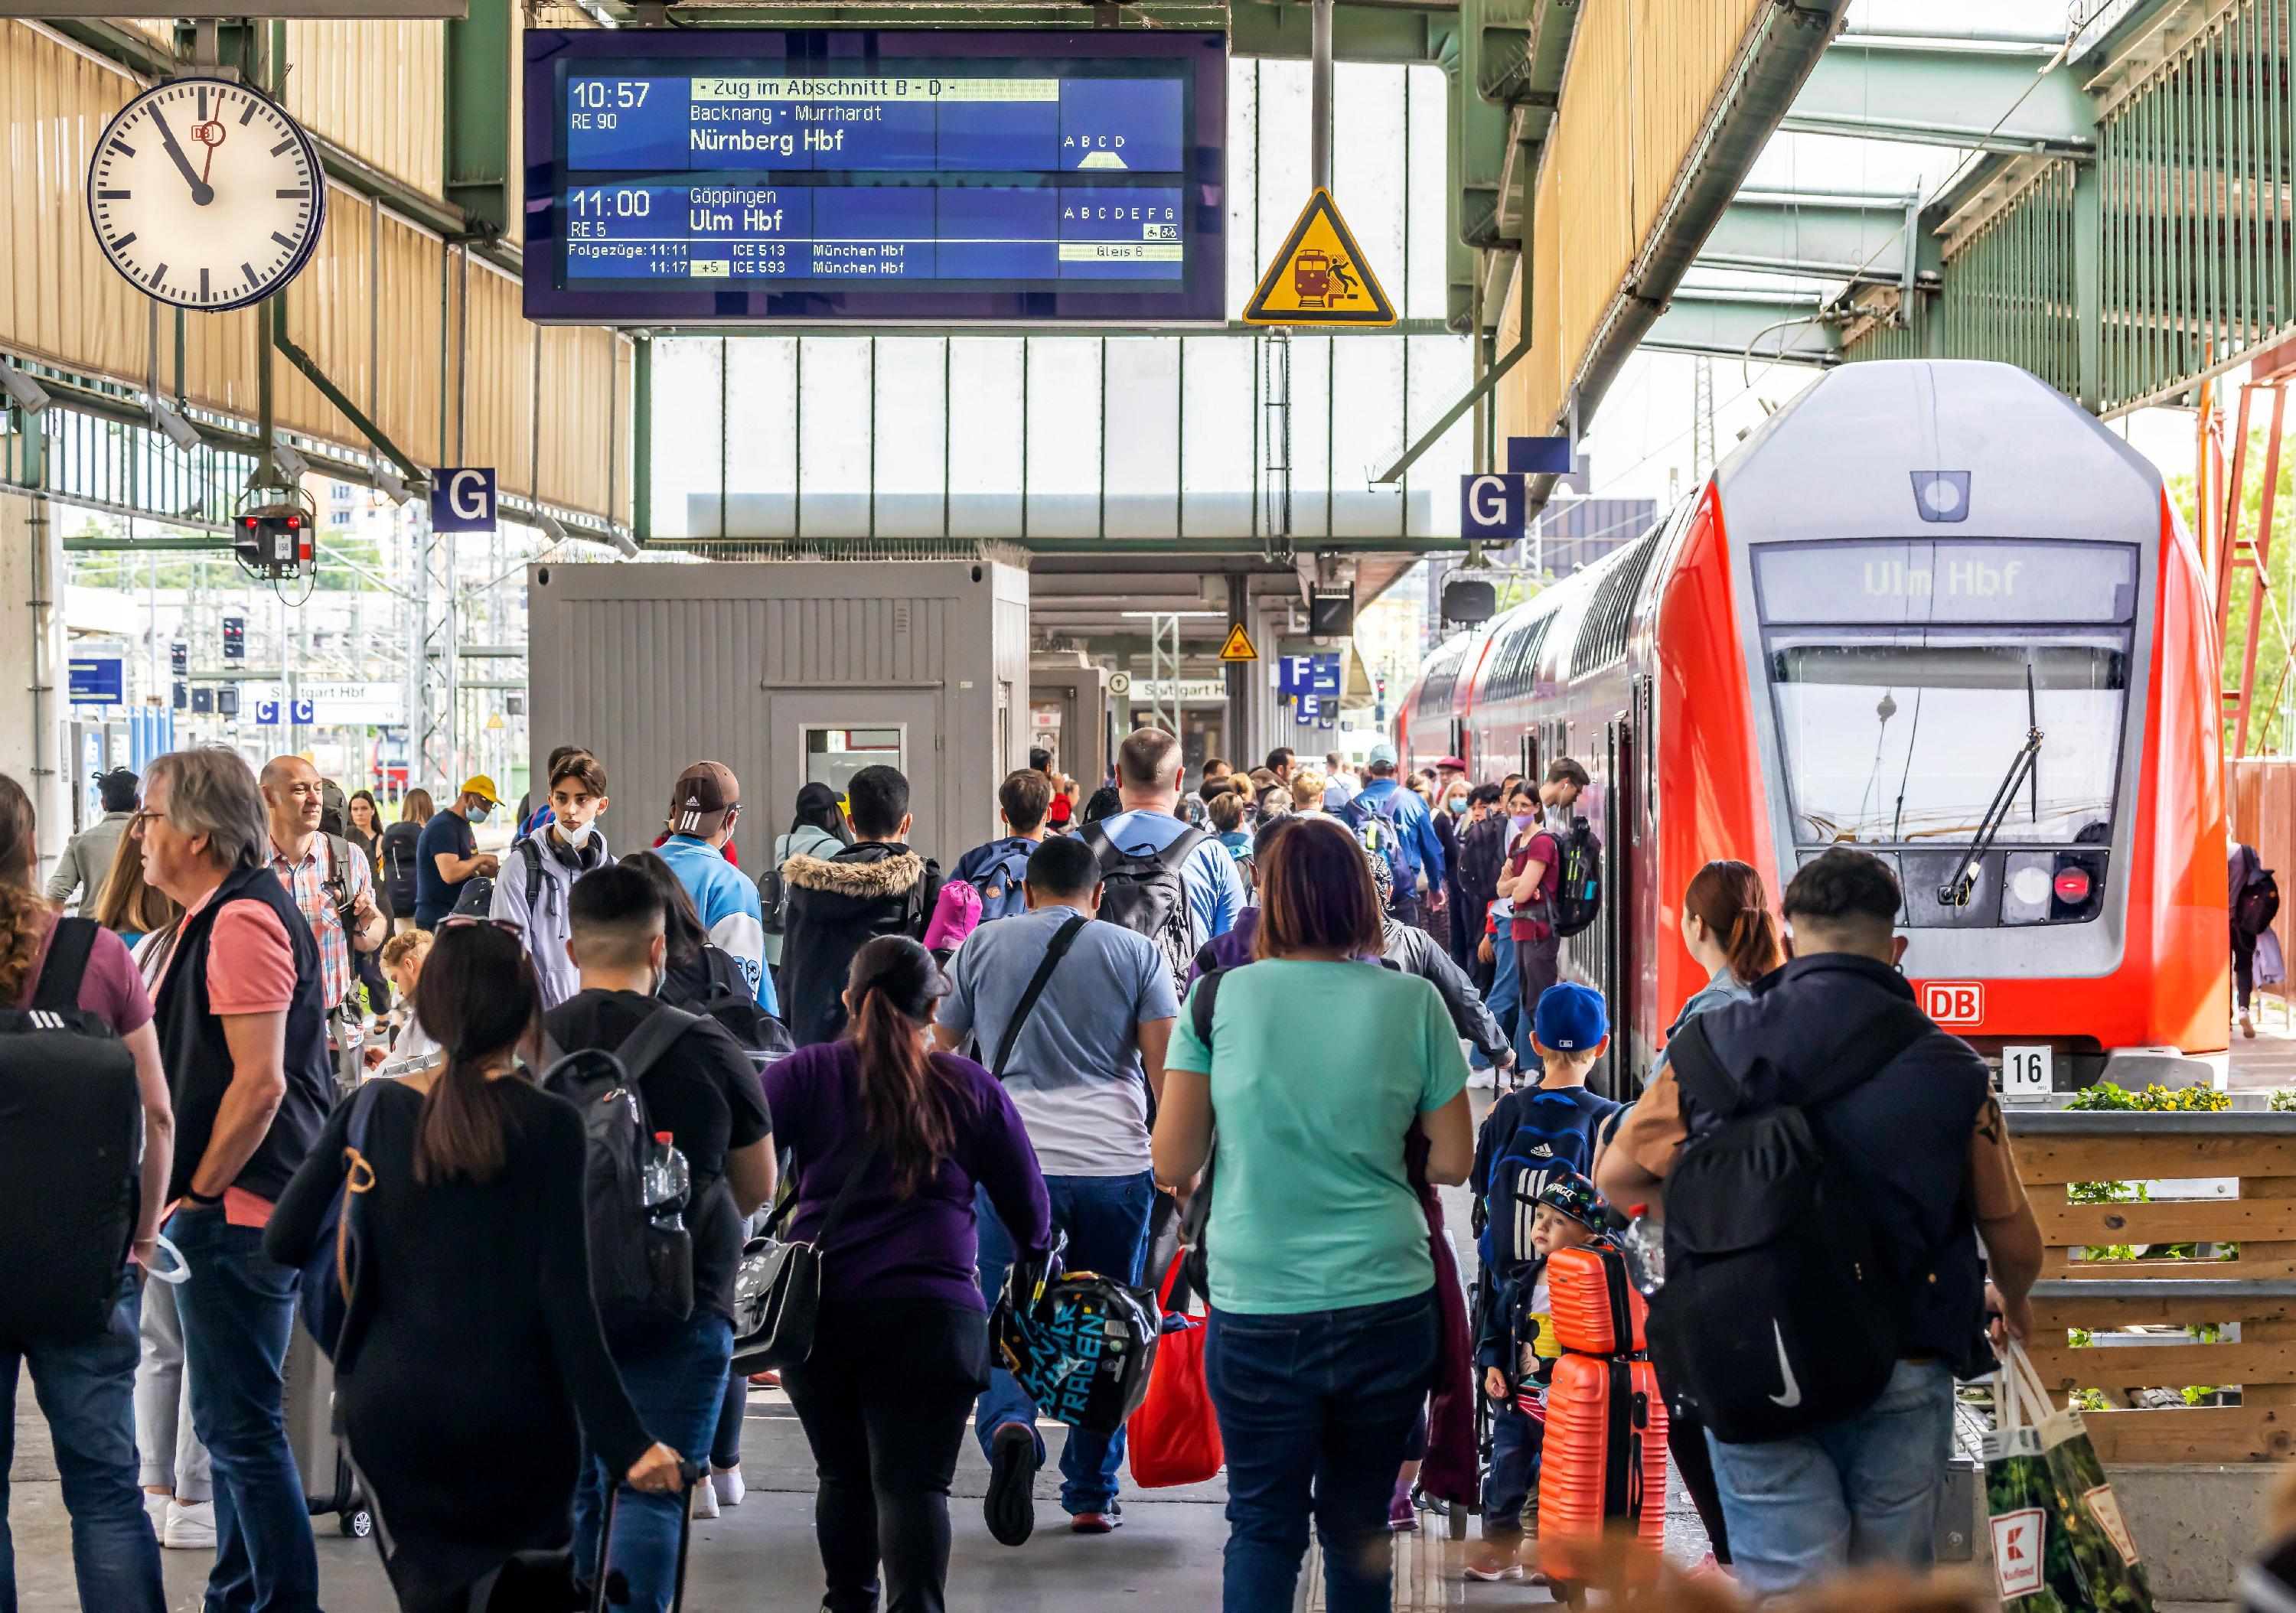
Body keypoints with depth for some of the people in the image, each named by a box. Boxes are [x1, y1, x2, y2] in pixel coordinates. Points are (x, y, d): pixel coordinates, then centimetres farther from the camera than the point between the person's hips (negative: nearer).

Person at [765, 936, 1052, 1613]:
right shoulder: (972, 1087, 8)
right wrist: (1038, 1258, 35)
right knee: (913, 1482, -5)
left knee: (844, 1475, 17)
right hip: (932, 1311, -1)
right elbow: (1030, 1213, 15)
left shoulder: (805, 1073, 6)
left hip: (819, 1308, 1)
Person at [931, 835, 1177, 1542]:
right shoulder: (1137, 953, 7)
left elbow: (938, 1052, 17)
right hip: (1116, 1164, 0)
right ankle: (1092, 1495, 15)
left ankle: (1009, 1426, -26)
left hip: (1011, 1161, 0)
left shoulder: (979, 948, 10)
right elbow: (1165, 1066, 0)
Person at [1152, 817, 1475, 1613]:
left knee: (1262, 1524, 7)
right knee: (1360, 1523, 13)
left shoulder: (1217, 1000, -5)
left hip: (1257, 1313, -1)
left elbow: (1172, 1166, -2)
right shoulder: (1413, 1003, -2)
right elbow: (1453, 1162, 3)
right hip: (1386, 1303, 1)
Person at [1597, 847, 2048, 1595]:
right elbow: (2017, 1245, 5)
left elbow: (1617, 1180, 7)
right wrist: (2011, 1302, 28)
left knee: (1787, 1592, 2)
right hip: (1901, 1379, 0)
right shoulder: (1948, 1070, -4)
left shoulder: (1714, 1046, -3)